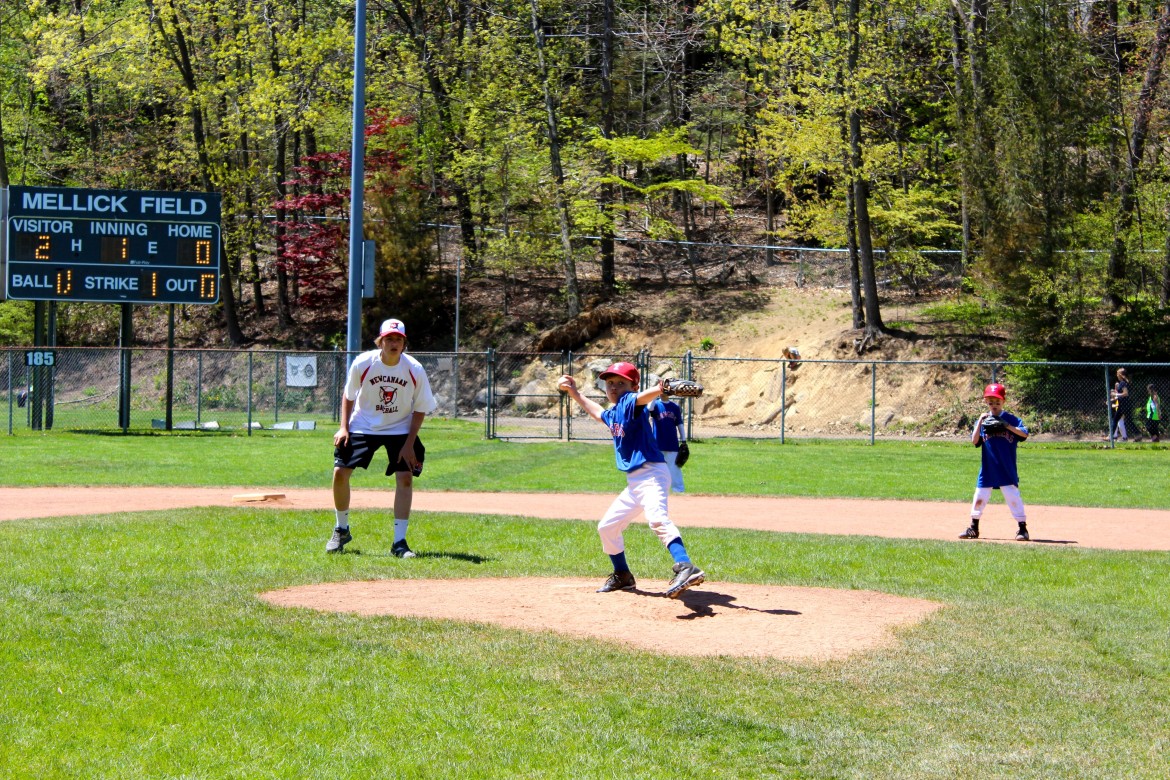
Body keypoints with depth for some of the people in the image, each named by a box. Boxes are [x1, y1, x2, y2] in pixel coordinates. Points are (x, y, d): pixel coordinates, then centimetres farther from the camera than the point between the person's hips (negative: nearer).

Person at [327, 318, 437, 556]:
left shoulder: (415, 370, -17)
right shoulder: (363, 363, -17)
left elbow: (420, 409, -7)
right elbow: (349, 396, -1)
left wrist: (409, 444, -13)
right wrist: (344, 427, -10)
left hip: (400, 429, 0)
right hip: (362, 426, 0)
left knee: (405, 477, -14)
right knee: (340, 472, -8)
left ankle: (399, 542, -6)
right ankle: (341, 530, 15)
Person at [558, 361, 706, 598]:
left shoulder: (629, 403, -8)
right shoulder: (611, 414, 18)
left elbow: (644, 397, -33)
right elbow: (597, 412, 43)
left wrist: (660, 390, -54)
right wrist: (574, 393, 45)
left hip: (651, 474, -10)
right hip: (634, 482, 10)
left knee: (658, 519, -34)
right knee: (607, 527, 21)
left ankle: (686, 569, -52)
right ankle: (622, 576, 38)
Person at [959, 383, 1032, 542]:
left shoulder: (1011, 419, -1)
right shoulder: (982, 420, 5)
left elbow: (1024, 434, -15)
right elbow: (974, 441, -6)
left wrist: (1007, 426, -25)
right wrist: (980, 421, -15)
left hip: (1007, 469, -3)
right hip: (987, 469, 3)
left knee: (1013, 497, -5)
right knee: (979, 498, 9)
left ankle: (1022, 529, 2)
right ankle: (974, 529, 21)